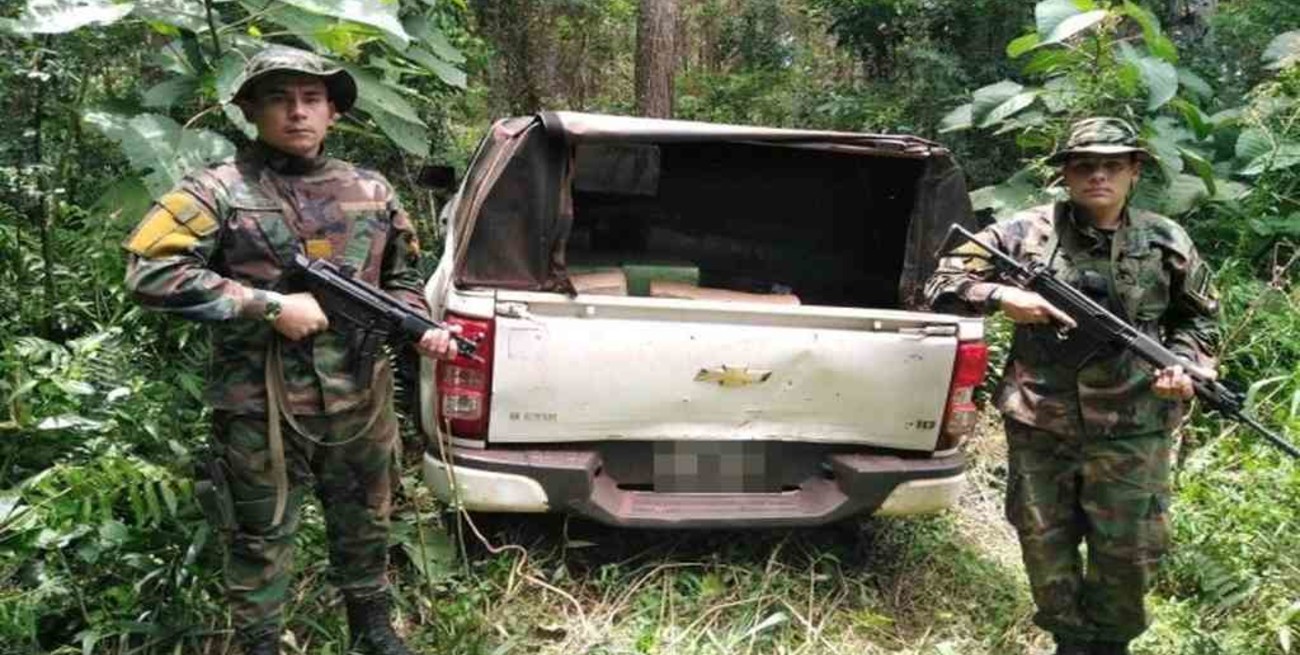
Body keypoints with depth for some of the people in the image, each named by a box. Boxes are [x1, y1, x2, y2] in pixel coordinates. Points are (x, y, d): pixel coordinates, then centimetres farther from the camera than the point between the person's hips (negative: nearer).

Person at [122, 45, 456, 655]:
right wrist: (269, 306, -19)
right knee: (261, 539, 11)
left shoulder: (372, 190, 8)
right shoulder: (219, 190, -7)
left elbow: (400, 277, 19)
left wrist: (420, 326, -2)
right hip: (261, 410, -4)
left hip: (360, 402, 5)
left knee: (365, 526, 20)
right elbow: (149, 272, -15)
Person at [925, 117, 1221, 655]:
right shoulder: (1026, 233, -4)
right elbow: (942, 284, -2)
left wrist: (1185, 364, -3)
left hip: (1130, 432, 1)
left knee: (1129, 552, 9)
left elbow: (1198, 317, 16)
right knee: (1044, 546, 12)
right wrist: (1002, 296, -18)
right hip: (1037, 426, 0)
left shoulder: (1167, 243, 2)